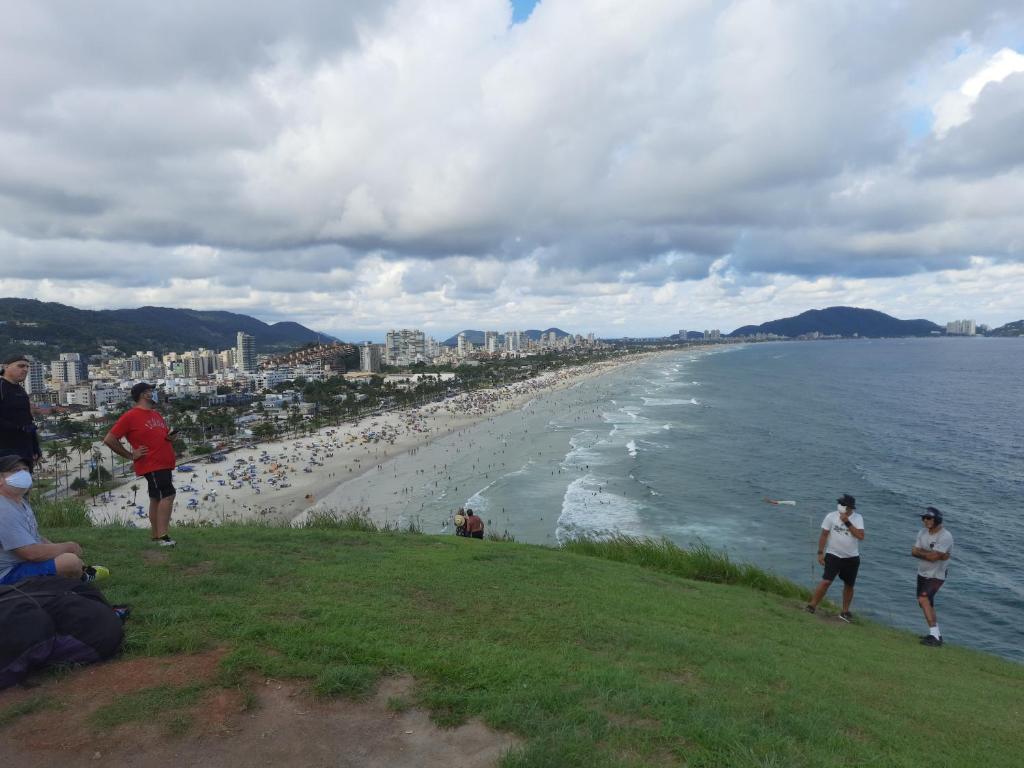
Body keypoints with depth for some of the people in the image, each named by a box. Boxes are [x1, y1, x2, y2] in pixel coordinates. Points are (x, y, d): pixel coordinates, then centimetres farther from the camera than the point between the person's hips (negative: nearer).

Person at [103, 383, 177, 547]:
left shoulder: (156, 415, 16)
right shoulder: (130, 416, -9)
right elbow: (109, 440, -11)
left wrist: (170, 437, 5)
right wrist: (130, 455, -11)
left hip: (164, 464, 9)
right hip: (151, 465, -9)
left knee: (157, 498, 14)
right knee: (168, 494, -18)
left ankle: (155, 535, 24)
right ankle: (163, 536, -18)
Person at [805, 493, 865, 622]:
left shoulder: (857, 518, -4)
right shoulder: (831, 516, -6)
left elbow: (861, 536, -16)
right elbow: (824, 535, -2)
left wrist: (847, 522, -21)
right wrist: (820, 552, -6)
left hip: (852, 558, 2)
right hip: (833, 555, -2)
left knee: (849, 585, 13)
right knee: (826, 581, -14)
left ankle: (845, 611, 29)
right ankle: (812, 605, -7)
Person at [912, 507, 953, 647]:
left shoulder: (945, 536, -20)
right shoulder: (922, 533, 2)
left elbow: (933, 557, -26)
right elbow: (914, 552, -6)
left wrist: (919, 552, -10)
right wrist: (929, 553, -21)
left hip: (936, 575, -8)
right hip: (922, 573, 8)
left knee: (923, 599, -24)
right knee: (927, 603, 17)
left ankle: (934, 635, -22)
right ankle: (935, 634, 32)